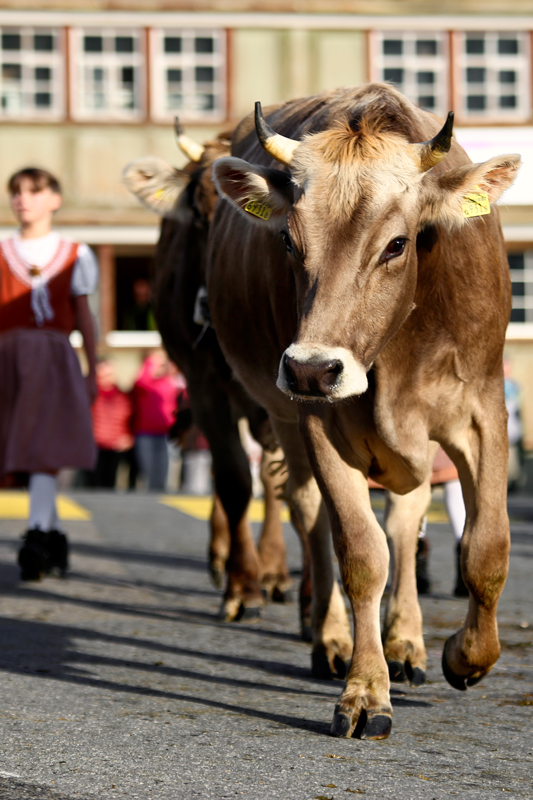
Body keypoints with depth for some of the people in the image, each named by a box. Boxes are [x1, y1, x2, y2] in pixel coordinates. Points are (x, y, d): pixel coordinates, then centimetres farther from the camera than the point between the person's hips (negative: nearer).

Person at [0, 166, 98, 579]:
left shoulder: (75, 255, 12)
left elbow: (84, 316, 13)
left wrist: (92, 371, 11)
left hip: (53, 354, -2)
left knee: (45, 448, -13)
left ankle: (36, 536, -21)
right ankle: (55, 536, 15)